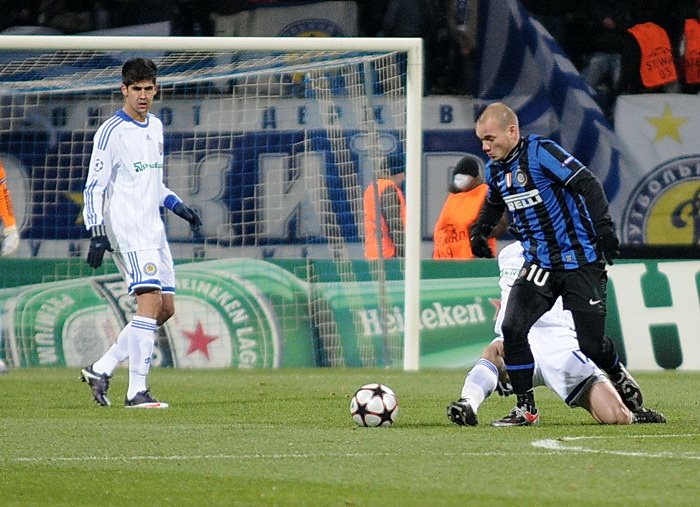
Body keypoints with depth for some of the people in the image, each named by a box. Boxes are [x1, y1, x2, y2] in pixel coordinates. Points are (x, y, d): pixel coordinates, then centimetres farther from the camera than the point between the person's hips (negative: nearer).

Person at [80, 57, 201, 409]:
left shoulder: (156, 127, 16)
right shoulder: (111, 131, -8)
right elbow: (94, 187, -10)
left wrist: (178, 207, 15)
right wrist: (96, 233, -18)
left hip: (152, 229, 9)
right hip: (126, 230, -9)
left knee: (166, 308, 6)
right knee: (150, 300, -19)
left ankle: (101, 369, 13)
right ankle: (136, 391, -20)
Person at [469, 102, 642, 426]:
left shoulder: (541, 153, -16)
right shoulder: (495, 169, 7)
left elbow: (588, 184, -20)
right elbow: (493, 203, 30)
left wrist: (603, 227, -30)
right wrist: (479, 232, 16)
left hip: (581, 262, -6)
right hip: (539, 264, 6)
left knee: (590, 343, -5)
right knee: (513, 328, -14)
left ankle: (619, 378, 29)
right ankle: (525, 408, -3)